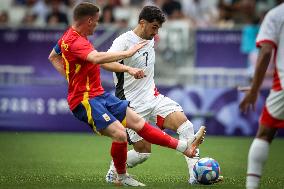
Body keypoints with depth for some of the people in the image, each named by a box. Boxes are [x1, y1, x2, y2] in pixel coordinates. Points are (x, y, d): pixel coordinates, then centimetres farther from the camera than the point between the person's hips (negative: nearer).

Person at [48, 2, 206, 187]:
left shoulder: (68, 37, 12)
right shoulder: (75, 41, -21)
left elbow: (53, 57, 28)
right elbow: (97, 58, -40)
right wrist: (128, 53, -35)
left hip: (99, 94, 11)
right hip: (85, 100, -11)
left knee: (138, 122, 6)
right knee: (120, 133, -23)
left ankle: (185, 146, 6)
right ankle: (122, 178, 0)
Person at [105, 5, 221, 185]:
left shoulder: (150, 40, 10)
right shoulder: (124, 41, -15)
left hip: (154, 98, 7)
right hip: (133, 105, -7)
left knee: (183, 121, -17)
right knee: (143, 151, -7)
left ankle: (195, 174, -19)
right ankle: (113, 172, 22)